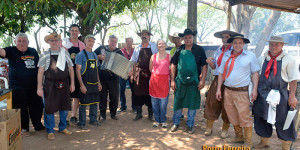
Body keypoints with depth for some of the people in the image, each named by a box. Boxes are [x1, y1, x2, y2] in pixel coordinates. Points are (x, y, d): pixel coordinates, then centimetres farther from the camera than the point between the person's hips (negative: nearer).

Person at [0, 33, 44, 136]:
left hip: (33, 86, 4)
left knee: (37, 106, 12)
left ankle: (38, 125, 30)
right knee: (21, 108, 4)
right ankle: (24, 128, 21)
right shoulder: (12, 51, -3)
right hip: (17, 87, -4)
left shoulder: (33, 51, 9)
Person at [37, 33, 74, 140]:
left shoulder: (65, 53, 7)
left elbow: (71, 69, 9)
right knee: (49, 108, 2)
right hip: (49, 85, -2)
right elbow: (40, 72, -2)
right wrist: (39, 87, -7)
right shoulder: (45, 55, 1)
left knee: (64, 107, 11)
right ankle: (50, 131, 18)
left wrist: (72, 83, 4)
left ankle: (63, 128, 29)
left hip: (64, 84, 3)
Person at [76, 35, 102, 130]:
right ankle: (81, 123, 11)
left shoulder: (94, 55, 13)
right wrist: (81, 85, -18)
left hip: (94, 83, 6)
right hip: (85, 83, -6)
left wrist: (99, 82, 14)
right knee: (83, 104, 1)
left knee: (94, 102, 13)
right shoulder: (81, 54, -7)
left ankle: (93, 120, 27)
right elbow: (78, 70, -11)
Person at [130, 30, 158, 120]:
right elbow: (134, 62, 13)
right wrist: (132, 74, 7)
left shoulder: (154, 47, 4)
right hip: (139, 74, 2)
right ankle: (139, 114, 18)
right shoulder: (137, 48, 11)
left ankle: (151, 114, 19)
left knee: (150, 93, 4)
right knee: (137, 93, 4)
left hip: (150, 73, -2)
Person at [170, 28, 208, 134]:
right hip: (180, 81, 1)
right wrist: (172, 80, 1)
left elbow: (204, 65, -1)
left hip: (194, 81, -1)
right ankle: (176, 122, 26)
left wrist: (202, 80, -9)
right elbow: (173, 65, 6)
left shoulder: (199, 50, 0)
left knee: (192, 103, 7)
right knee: (178, 102, 9)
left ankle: (190, 124, 23)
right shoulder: (179, 50, 4)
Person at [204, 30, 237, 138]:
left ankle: (225, 129, 18)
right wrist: (210, 62, -2)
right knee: (212, 102, 2)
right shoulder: (218, 51, 15)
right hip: (217, 80, 5)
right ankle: (209, 127, 14)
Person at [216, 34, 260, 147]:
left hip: (242, 92, -4)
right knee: (232, 115, 13)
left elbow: (255, 73, 1)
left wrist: (254, 89, -7)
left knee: (244, 116, -4)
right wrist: (218, 89, 8)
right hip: (228, 90, 4)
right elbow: (221, 73, 11)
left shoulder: (250, 56, -1)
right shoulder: (226, 56, 8)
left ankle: (248, 142, 11)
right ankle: (239, 137, 32)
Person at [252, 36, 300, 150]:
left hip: (279, 96, -4)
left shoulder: (288, 59, -6)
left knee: (282, 122, 4)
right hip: (262, 95, 5)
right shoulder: (264, 57, 6)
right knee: (261, 119, 15)